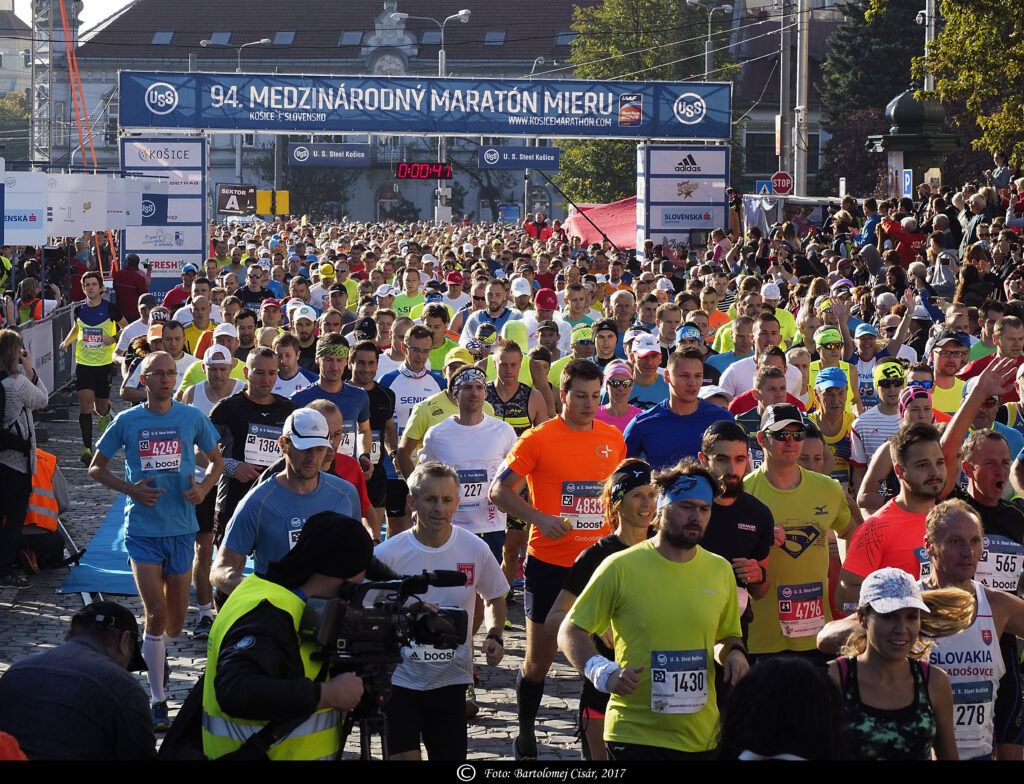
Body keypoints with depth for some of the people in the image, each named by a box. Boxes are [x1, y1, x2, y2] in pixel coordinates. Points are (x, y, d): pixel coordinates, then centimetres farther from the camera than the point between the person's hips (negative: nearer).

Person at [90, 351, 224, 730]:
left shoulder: (193, 418, 0)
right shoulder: (127, 421, -2)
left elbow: (216, 461, 13)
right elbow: (96, 467, 7)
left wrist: (204, 487, -9)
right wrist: (131, 489, -10)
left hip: (182, 528, 2)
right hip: (143, 530, -2)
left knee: (176, 622, 9)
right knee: (156, 616, -9)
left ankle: (156, 652, 45)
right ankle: (158, 700, 1)